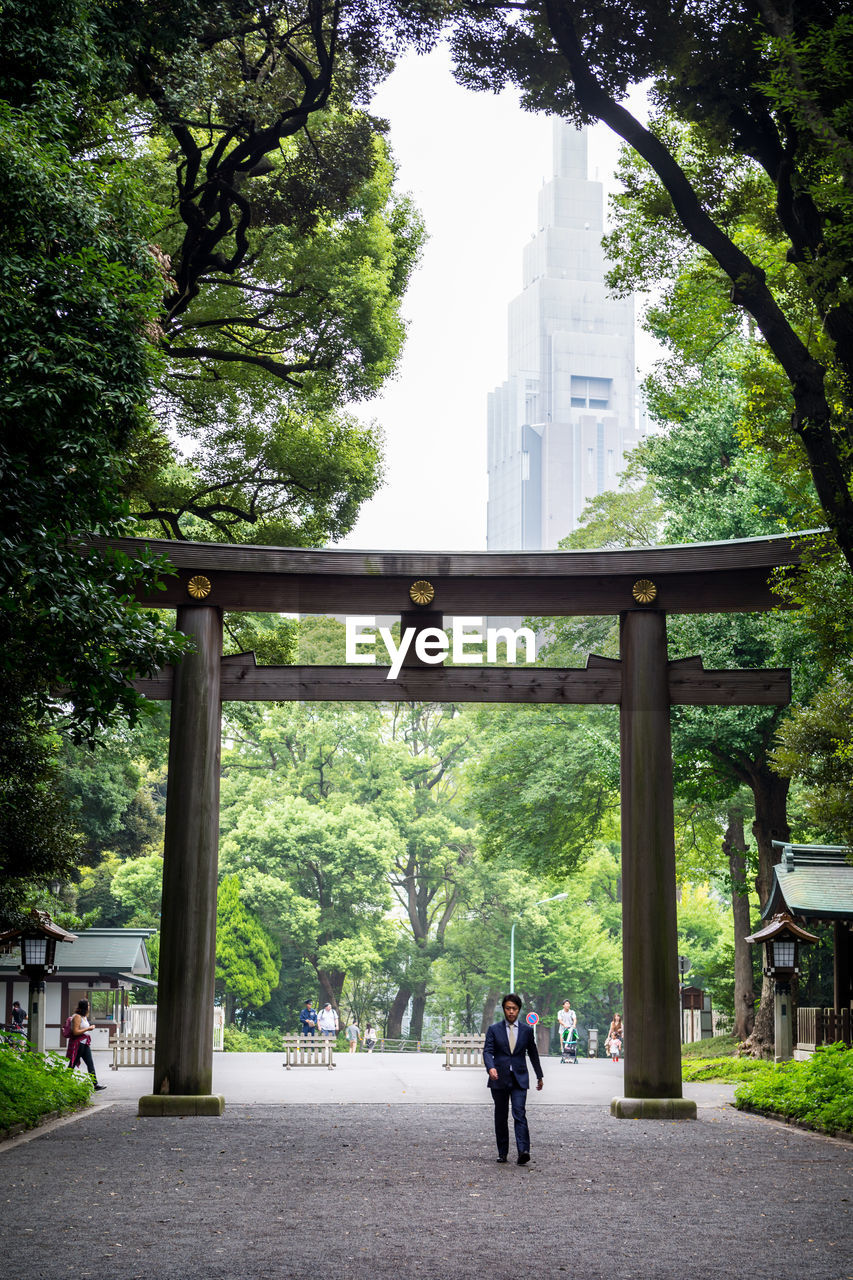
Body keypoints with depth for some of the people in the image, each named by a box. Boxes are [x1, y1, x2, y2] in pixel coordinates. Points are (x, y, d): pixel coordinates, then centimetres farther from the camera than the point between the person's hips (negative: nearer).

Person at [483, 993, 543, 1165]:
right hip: (499, 1079, 1)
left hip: (519, 1079, -1)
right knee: (501, 1117, 6)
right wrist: (490, 1067, -25)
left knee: (520, 1114, -15)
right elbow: (487, 1051, -5)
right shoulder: (494, 1029, 4)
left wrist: (539, 1076, 21)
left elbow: (533, 1053, 16)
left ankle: (523, 1151, -24)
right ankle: (502, 1153, 13)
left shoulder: (527, 1030, 7)